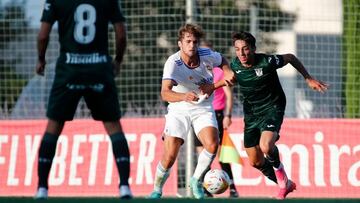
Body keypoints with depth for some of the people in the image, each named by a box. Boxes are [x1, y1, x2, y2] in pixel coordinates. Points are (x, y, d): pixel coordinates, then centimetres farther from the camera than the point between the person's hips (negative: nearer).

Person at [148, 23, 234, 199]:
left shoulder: (207, 55, -14)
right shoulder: (173, 63, -26)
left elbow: (222, 61, 12)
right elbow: (165, 93, -41)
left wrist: (213, 86, -2)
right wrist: (184, 96, -61)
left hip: (203, 108, 2)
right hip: (178, 110, -2)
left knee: (212, 145, -22)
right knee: (169, 156, -12)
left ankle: (196, 180, 2)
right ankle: (157, 190, 14)